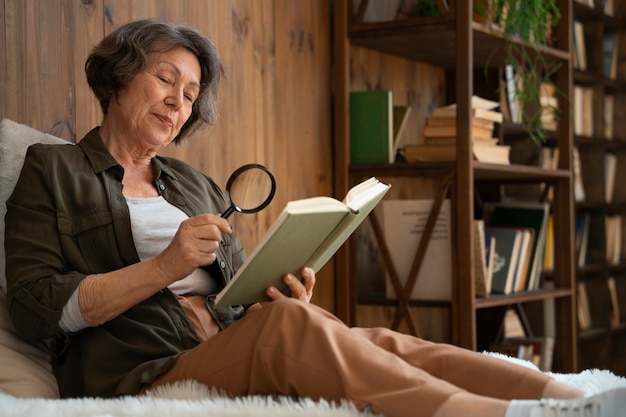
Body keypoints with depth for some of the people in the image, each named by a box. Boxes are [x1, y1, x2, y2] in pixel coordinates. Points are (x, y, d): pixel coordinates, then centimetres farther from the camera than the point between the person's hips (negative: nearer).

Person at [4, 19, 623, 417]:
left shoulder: (194, 185, 27)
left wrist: (282, 296, -4)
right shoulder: (51, 170, 10)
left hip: (230, 350, 6)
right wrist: (163, 268, -13)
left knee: (383, 345, -22)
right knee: (285, 325, -34)